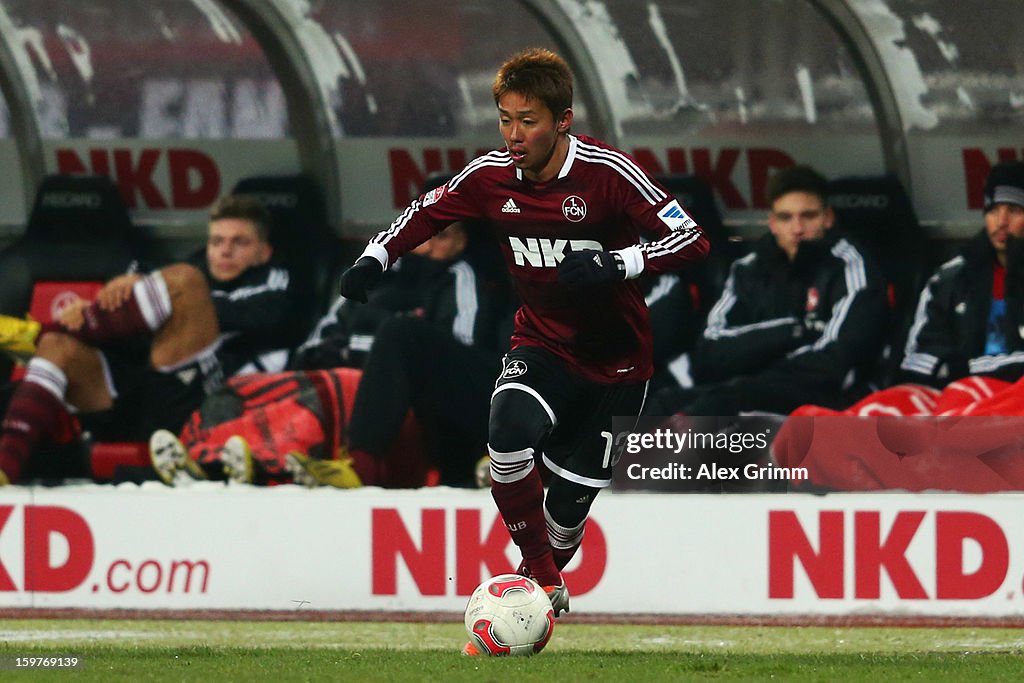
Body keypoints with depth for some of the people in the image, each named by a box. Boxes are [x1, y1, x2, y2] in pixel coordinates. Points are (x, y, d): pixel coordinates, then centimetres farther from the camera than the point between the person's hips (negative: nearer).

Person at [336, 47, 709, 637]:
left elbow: (693, 242, -23)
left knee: (571, 496, 0)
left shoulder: (607, 172, -21)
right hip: (542, 344, 2)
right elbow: (427, 213, 12)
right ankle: (541, 579, -14)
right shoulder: (492, 175, -7)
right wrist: (376, 257, -5)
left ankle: (549, 575, 33)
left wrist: (614, 264, -37)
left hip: (615, 358, -2)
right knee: (510, 433, -29)